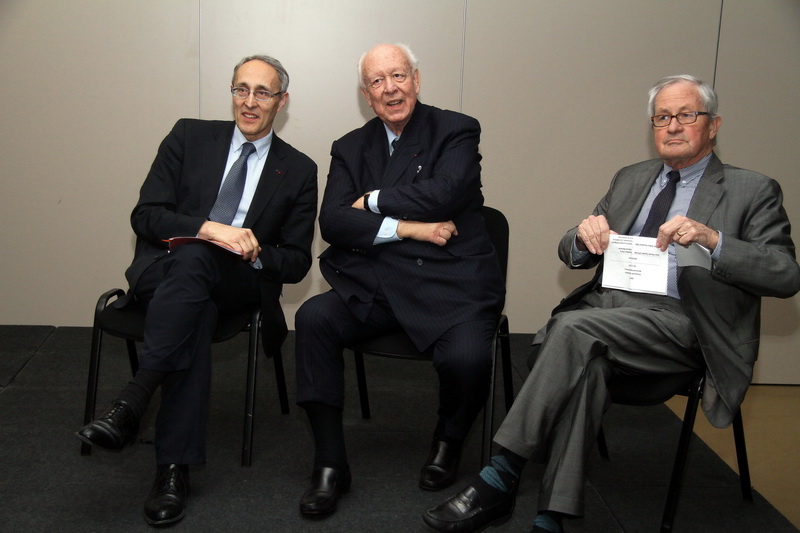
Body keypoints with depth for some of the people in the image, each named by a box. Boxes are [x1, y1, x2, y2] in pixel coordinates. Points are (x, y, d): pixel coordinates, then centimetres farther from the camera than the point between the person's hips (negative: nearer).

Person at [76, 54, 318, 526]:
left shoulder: (298, 171, 10)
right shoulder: (190, 137, 10)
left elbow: (297, 263, 8)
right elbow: (145, 216, 0)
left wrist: (256, 253, -14)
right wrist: (208, 229, -18)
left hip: (238, 284, 0)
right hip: (164, 271, 1)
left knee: (194, 259, -37)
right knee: (195, 315, -37)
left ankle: (130, 405, -41)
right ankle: (175, 466, -38)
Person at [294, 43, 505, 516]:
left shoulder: (457, 131, 5)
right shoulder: (350, 148, 15)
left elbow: (443, 193, -14)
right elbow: (333, 222, 0)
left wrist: (373, 201, -3)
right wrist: (405, 228, -12)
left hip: (452, 283, -3)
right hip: (379, 286, 3)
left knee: (467, 358, -30)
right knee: (313, 318, -24)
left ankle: (449, 442, 8)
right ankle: (331, 467, -13)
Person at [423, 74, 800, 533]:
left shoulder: (753, 192, 8)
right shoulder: (630, 180, 23)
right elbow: (571, 255, 22)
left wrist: (713, 239, -20)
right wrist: (584, 237, -4)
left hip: (677, 320, -4)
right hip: (605, 302, 4)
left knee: (575, 327, -31)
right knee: (586, 361, -31)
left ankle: (500, 479, -30)